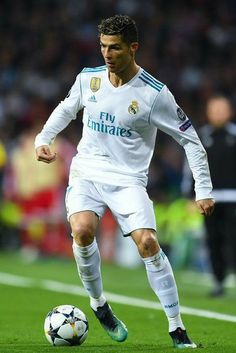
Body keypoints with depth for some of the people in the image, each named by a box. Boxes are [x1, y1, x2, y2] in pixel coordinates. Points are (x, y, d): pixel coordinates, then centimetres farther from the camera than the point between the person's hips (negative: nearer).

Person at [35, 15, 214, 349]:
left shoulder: (154, 94, -11)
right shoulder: (88, 79, 2)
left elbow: (190, 140, -3)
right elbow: (67, 108, 25)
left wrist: (204, 191, -7)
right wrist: (43, 139, 10)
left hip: (127, 180, -2)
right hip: (86, 174, 3)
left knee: (148, 243, -22)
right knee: (82, 231, -26)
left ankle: (177, 328, -11)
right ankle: (98, 303, 0)